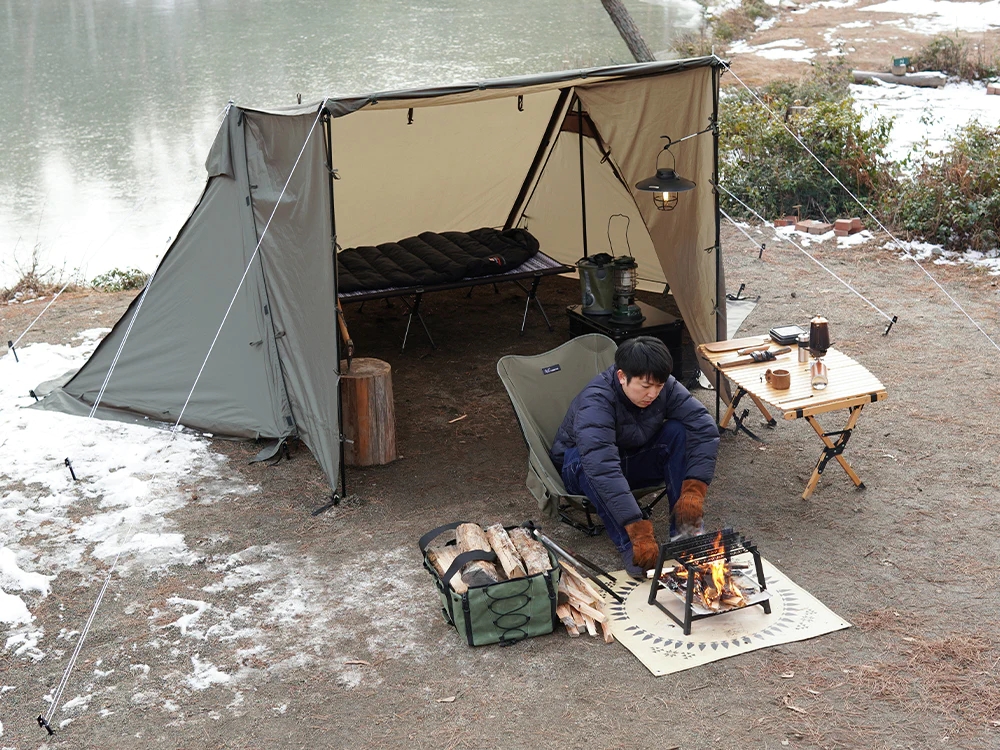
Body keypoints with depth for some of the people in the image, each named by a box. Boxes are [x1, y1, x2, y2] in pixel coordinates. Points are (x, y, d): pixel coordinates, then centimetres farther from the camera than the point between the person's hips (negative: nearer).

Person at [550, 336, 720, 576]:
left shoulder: (665, 387, -18)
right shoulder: (596, 401, -35)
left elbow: (705, 428, -22)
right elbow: (602, 468, -47)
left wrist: (694, 489, -36)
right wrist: (638, 531, -53)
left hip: (635, 462, 4)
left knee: (680, 432, -22)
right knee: (584, 461, -39)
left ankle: (686, 531, -21)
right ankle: (630, 548, -37)